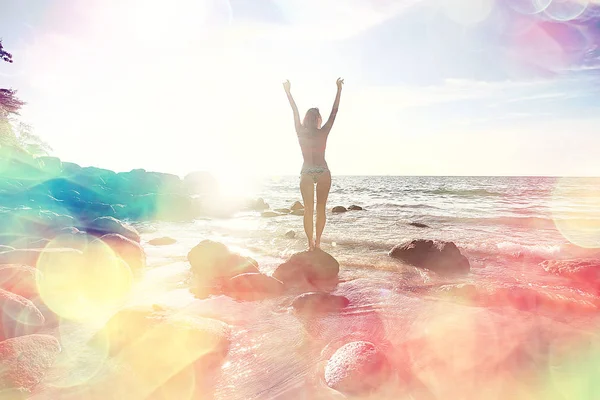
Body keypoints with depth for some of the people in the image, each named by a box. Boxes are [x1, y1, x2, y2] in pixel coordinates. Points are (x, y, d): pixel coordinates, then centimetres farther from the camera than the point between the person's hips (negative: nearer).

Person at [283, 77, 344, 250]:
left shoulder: (301, 133, -2)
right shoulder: (323, 133, -6)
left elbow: (295, 112, 4)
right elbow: (334, 112, -3)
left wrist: (288, 92, 12)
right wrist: (339, 89, 2)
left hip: (307, 173, 1)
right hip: (323, 172, -1)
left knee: (308, 209, 3)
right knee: (320, 209, 7)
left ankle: (311, 244, 0)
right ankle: (317, 242, 4)